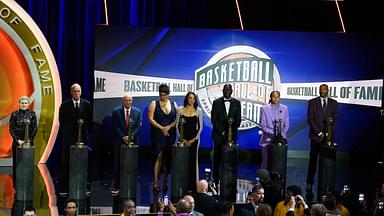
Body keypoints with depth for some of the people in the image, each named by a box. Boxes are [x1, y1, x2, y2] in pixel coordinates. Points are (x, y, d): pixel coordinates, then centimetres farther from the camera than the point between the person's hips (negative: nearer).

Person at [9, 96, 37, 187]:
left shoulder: (32, 114, 2)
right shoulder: (14, 114, 0)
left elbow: (35, 128, 0)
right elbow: (11, 129, -2)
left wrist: (29, 139, -10)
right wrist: (18, 140, -10)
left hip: (29, 142, 1)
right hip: (17, 142, 0)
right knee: (17, 162, 3)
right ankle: (16, 184, 10)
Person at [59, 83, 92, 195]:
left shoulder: (87, 104, 4)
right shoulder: (65, 105, 0)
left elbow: (90, 120, 9)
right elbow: (61, 120, 6)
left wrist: (84, 129, 1)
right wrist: (66, 132, 4)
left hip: (82, 137, 1)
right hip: (68, 138, -1)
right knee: (66, 164, 1)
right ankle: (64, 189, 5)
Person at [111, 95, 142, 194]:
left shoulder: (137, 111, 5)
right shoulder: (116, 111, 2)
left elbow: (138, 126, 0)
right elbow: (115, 127, -2)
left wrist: (131, 136, -13)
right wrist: (123, 137, -13)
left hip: (133, 141, 1)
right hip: (119, 141, -1)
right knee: (118, 164, 0)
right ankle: (116, 186, 5)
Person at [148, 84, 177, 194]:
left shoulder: (173, 105, 11)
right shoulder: (154, 104, 2)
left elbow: (177, 119, 6)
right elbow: (150, 119, -6)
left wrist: (168, 127, -9)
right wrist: (162, 128, -12)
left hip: (170, 134, 3)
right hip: (157, 134, -3)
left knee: (167, 158, 5)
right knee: (158, 157, -10)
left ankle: (165, 182, 12)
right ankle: (156, 183, -11)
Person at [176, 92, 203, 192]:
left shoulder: (198, 111, 3)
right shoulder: (180, 110, 4)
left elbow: (200, 127, 4)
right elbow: (177, 125, 4)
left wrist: (194, 139, -5)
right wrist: (182, 138, -5)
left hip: (194, 138, 0)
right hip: (183, 139, 0)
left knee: (193, 161, -2)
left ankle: (192, 186, 3)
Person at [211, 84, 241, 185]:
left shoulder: (236, 103, 10)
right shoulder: (216, 102, 5)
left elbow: (238, 119, 8)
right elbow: (213, 119, 1)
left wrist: (232, 131, -5)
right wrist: (221, 131, -8)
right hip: (219, 135, -1)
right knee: (217, 159, 0)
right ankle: (216, 181, 5)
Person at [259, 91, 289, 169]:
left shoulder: (284, 108, 9)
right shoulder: (265, 108, 2)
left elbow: (286, 125, 9)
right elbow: (263, 125, -1)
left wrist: (281, 135, -6)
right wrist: (273, 133, -13)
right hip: (268, 140, -2)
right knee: (266, 162, -3)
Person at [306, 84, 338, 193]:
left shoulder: (333, 103, 10)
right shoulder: (312, 102, 5)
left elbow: (335, 119, 7)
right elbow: (310, 119, 0)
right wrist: (319, 133, -8)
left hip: (329, 136, 1)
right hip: (316, 136, -1)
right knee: (313, 160, 0)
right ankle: (309, 183, 6)